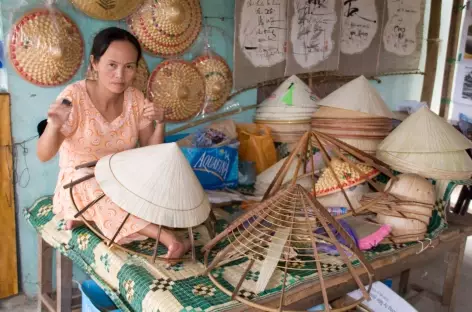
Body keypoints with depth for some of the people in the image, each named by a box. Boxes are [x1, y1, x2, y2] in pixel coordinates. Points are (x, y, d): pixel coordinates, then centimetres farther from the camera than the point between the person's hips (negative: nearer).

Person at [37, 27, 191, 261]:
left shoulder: (136, 99, -5)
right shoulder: (75, 96, -17)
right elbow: (43, 155, -18)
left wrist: (159, 124, -19)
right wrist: (54, 126, -39)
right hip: (81, 186, -4)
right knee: (95, 190, -37)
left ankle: (86, 216, -15)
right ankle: (165, 236, -35)